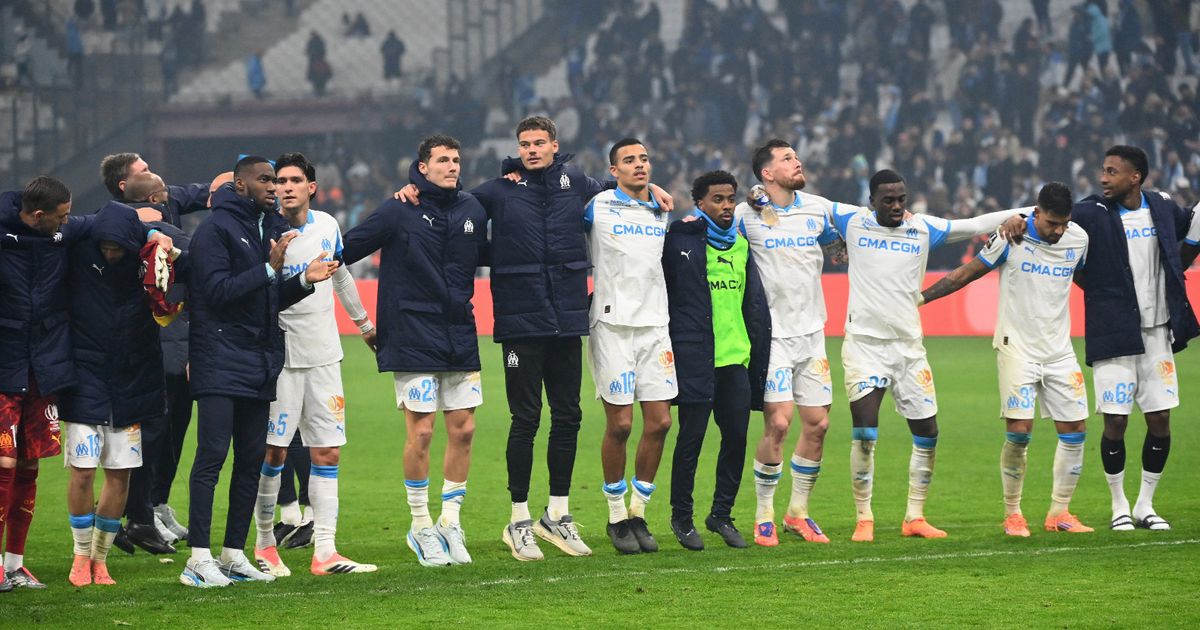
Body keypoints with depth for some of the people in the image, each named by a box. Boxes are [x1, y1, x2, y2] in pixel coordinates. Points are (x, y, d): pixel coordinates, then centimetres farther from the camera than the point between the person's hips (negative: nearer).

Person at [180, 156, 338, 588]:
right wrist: (270, 270, -20)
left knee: (251, 459, 8)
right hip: (221, 360, -8)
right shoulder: (216, 228, -8)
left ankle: (234, 555, 14)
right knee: (212, 455, -10)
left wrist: (304, 280, 1)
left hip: (260, 361, 8)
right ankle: (198, 559, -10)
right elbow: (217, 290, -17)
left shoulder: (273, 229, 15)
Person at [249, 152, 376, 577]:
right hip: (280, 353, -5)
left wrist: (364, 323, 34)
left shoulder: (327, 226, 7)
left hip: (324, 354, 5)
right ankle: (265, 544, 11)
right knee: (274, 451, -3)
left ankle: (325, 552, 2)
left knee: (328, 453, 2)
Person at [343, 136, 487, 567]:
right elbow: (344, 251, -4)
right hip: (413, 335, -5)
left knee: (463, 430, 4)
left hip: (460, 336, 5)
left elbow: (484, 254, 22)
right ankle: (421, 527, 7)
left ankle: (450, 522, 16)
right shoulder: (398, 212, -6)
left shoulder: (472, 210, 8)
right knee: (420, 432, -5)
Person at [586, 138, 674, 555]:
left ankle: (638, 513, 13)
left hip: (654, 325, 5)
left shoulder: (661, 212, 15)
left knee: (659, 422, 0)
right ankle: (617, 517, 8)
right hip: (613, 325, -5)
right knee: (619, 424, -5)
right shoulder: (598, 208, -2)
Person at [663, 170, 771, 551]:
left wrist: (759, 359, 14)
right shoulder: (680, 240, -3)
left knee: (736, 436, 5)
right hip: (694, 358, -5)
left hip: (736, 359, 5)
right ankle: (681, 517, 11)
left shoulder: (742, 246, 16)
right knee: (691, 437, -2)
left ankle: (722, 513, 18)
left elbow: (756, 307, 17)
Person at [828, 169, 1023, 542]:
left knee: (927, 434, 3)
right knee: (864, 433, -11)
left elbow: (975, 226, 11)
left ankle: (914, 518, 17)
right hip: (863, 343, -3)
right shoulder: (853, 222, 2)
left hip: (909, 346, 3)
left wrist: (1023, 213, 8)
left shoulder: (924, 229, 6)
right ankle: (864, 519, 0)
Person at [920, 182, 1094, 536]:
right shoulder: (1012, 237, -10)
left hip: (1059, 349, 5)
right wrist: (920, 297, -5)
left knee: (1075, 429, 1)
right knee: (1018, 432, -12)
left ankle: (1059, 513, 13)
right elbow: (967, 273, -2)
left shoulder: (1078, 239, 2)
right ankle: (1012, 514, 2)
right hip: (1017, 347, -5)